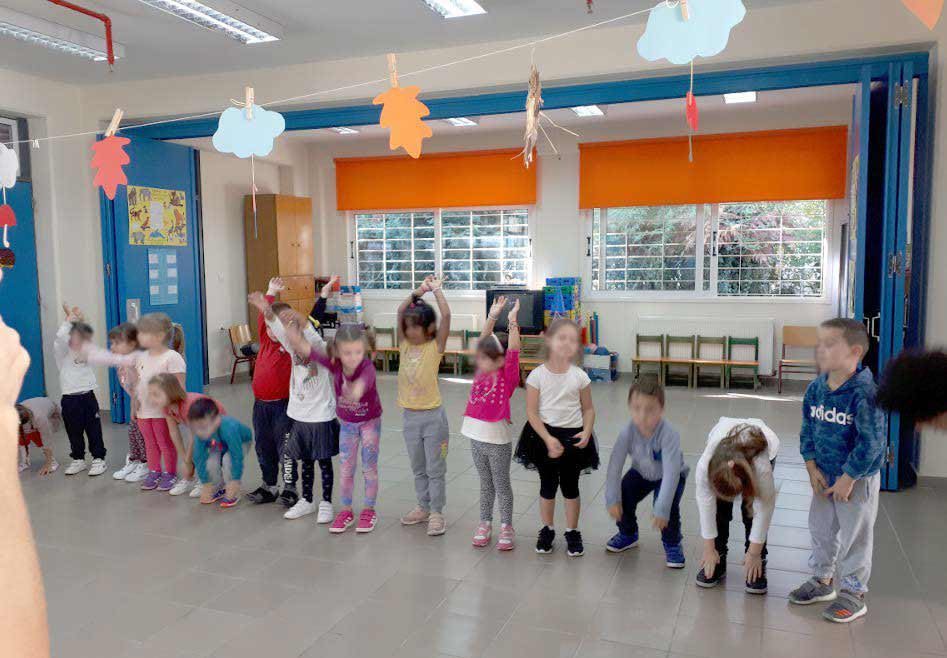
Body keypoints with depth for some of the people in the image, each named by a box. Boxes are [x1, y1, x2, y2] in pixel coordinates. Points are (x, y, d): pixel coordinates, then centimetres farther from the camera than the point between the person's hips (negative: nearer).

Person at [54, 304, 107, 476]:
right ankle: (78, 459, 23)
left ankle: (98, 459, 15)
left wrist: (80, 320, -6)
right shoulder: (62, 352, -4)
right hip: (70, 399, -3)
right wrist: (69, 320, -17)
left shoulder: (86, 351, 10)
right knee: (74, 432, 9)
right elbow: (60, 338, -22)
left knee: (94, 430, 6)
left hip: (88, 396, 3)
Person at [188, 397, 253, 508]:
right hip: (220, 446, 4)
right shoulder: (200, 434, -31)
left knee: (228, 460, -29)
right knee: (210, 462, -20)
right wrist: (206, 485, -19)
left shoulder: (229, 429, -45)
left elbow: (237, 456, -39)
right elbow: (199, 458, -23)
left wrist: (235, 482, -34)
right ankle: (217, 489, 6)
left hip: (241, 442, -4)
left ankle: (233, 494, -10)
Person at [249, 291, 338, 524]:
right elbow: (281, 332, -16)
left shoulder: (321, 350, -11)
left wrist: (300, 320, -54)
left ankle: (326, 503, 17)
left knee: (324, 461, 6)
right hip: (299, 416, 5)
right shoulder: (295, 349, 2)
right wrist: (267, 312, -36)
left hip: (321, 417, -5)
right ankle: (306, 501, 29)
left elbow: (314, 339, -34)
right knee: (306, 461, 16)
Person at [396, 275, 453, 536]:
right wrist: (419, 291, -3)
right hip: (409, 416, 5)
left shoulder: (435, 347, -9)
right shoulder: (405, 345, 2)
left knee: (435, 469, 6)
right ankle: (423, 507, 32)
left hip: (433, 416, -5)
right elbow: (401, 311, -1)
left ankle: (437, 513, 17)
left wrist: (436, 289, -11)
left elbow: (446, 315, -20)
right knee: (418, 469, 18)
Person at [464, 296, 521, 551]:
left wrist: (512, 322, -28)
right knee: (485, 484, 18)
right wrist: (492, 316, -1)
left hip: (498, 441, -5)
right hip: (477, 438, 5)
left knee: (501, 485, 8)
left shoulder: (507, 376, -13)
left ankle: (506, 527, 22)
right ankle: (485, 523, 29)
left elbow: (513, 352, -24)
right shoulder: (482, 371, 2)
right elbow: (485, 342, 4)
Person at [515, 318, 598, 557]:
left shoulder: (580, 376, -6)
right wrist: (548, 439, -19)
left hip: (573, 437, 1)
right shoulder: (537, 375, -12)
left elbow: (588, 409, 3)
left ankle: (572, 532, 30)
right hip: (544, 436, -1)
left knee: (570, 486, 12)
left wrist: (586, 432, -14)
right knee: (548, 485, 12)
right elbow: (532, 412, -11)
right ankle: (547, 530, 32)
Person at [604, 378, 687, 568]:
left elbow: (670, 473, -42)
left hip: (671, 475, -3)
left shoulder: (669, 434, -39)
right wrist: (612, 499, -27)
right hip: (642, 472, 4)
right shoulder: (628, 432, -29)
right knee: (623, 497, -13)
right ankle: (628, 534, 17)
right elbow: (615, 466, -25)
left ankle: (672, 544, 4)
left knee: (669, 504, -26)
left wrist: (661, 510, -44)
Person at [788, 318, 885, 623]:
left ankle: (854, 593, 24)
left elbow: (870, 443, -22)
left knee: (855, 537, 8)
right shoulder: (816, 388, -3)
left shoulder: (864, 393, -24)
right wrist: (812, 467, -1)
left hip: (858, 478, -7)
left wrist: (848, 478, -18)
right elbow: (807, 429, 6)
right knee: (821, 529, 18)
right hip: (824, 475, 7)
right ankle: (822, 580, 37)